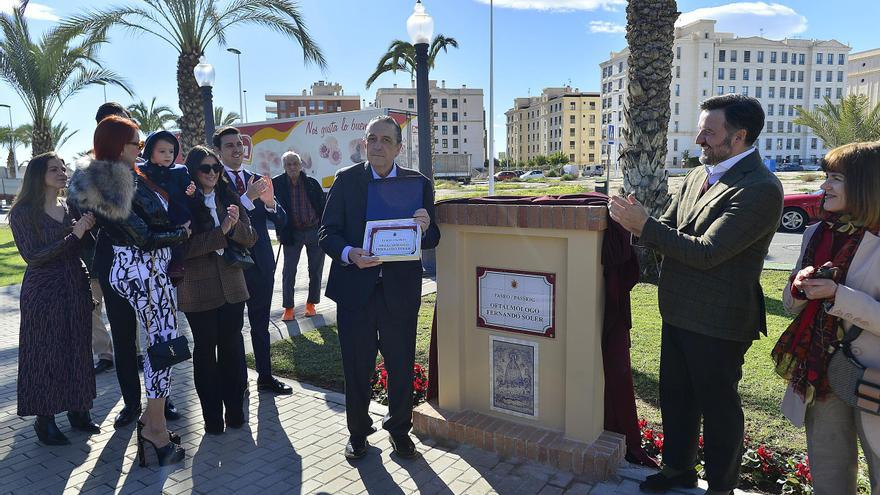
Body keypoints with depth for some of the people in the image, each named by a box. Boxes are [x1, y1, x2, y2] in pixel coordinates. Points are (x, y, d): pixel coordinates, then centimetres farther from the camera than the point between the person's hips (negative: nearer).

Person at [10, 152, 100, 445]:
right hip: (43, 293, -4)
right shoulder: (23, 212, -5)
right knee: (45, 354, 2)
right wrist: (73, 235, -21)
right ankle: (44, 419, 14)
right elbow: (32, 256, -14)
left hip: (76, 290, 5)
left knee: (78, 351, 9)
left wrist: (89, 229, -6)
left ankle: (78, 410, 22)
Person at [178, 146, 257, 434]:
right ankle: (212, 415, 21)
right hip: (198, 289, -4)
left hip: (231, 286, 4)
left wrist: (235, 225, -15)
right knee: (206, 350, 9)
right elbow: (185, 247, -14)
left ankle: (235, 410, 22)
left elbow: (250, 239, 5)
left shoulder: (229, 199, 8)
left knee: (232, 347, 9)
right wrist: (221, 231, -20)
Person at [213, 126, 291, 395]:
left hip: (261, 262, 5)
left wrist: (270, 202, -17)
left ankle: (265, 376, 27)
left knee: (261, 324, 15)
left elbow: (281, 221, 3)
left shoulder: (257, 180, 7)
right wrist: (248, 198, -30)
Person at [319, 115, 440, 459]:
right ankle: (358, 432, 32)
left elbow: (432, 240, 2)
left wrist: (426, 228, -22)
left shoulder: (418, 184, 2)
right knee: (356, 367, 10)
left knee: (401, 366, 11)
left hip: (401, 290, 1)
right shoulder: (346, 180, 0)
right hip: (355, 288, 0)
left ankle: (400, 429, 34)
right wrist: (349, 254, -22)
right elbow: (327, 233, -2)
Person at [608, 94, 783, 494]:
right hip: (679, 312, 8)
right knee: (675, 396, 21)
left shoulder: (760, 189, -20)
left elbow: (705, 252, -25)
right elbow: (667, 231, 10)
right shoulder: (697, 176, 6)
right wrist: (637, 222, -11)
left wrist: (644, 223, -22)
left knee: (718, 406, 10)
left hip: (717, 322, -8)